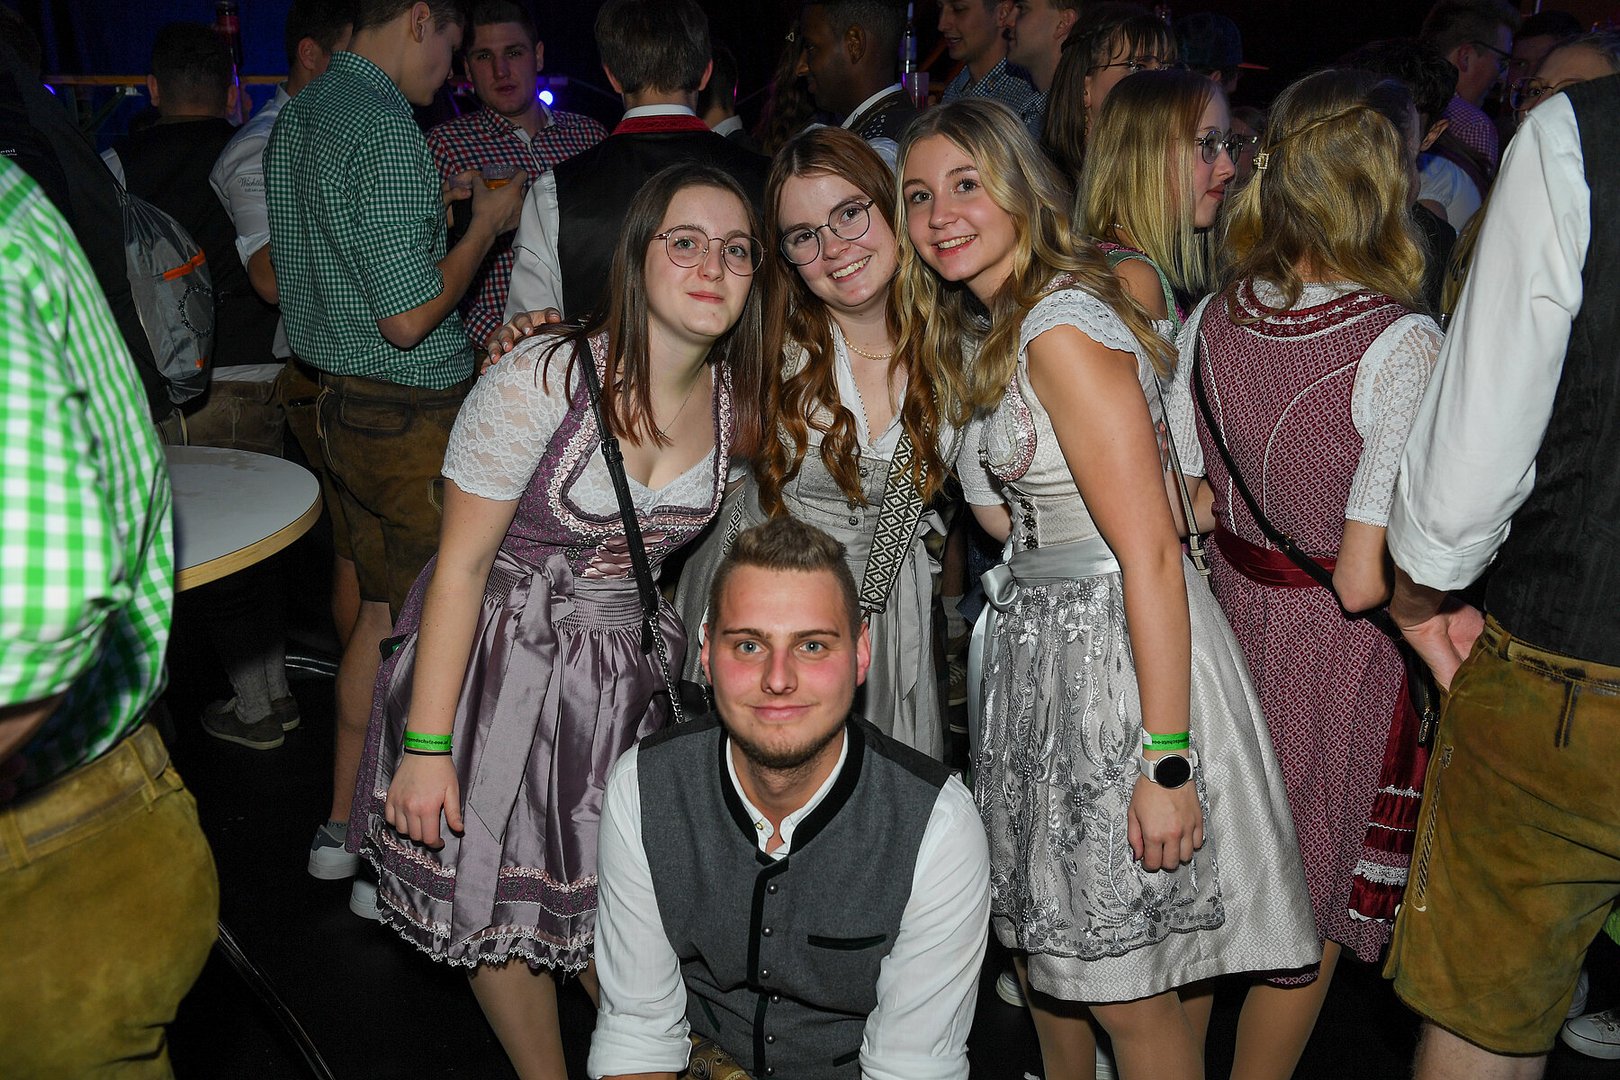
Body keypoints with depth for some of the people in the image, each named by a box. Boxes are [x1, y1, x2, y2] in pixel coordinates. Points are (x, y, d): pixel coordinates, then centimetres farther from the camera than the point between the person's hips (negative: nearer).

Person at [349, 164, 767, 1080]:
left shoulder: (738, 401, -5)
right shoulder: (545, 379, -23)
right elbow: (462, 563, -19)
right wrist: (426, 745, -19)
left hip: (628, 674, 4)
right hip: (498, 660, -4)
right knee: (500, 909, 11)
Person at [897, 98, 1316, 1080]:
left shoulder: (1062, 325, -19)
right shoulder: (986, 335, 12)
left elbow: (1151, 552, -23)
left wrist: (1166, 758, -24)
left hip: (1121, 657, -9)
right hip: (1043, 648, 9)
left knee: (1128, 985, 4)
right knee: (1046, 938, 22)